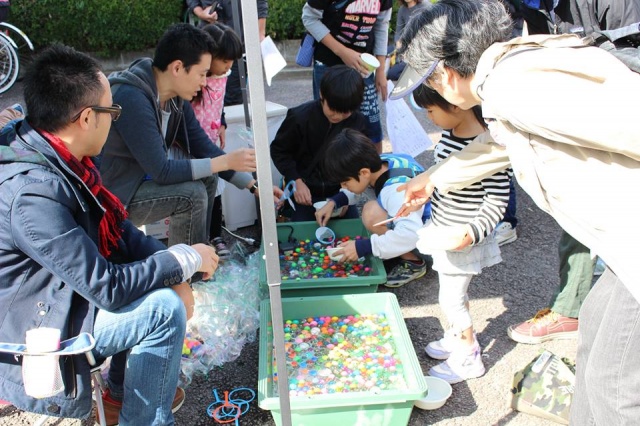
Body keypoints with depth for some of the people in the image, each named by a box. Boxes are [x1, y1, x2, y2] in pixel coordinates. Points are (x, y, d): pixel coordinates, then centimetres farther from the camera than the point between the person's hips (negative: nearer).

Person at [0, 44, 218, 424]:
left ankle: (125, 388, 24)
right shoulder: (33, 193, -33)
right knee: (163, 308, -21)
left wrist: (172, 273, -10)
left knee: (161, 280, 10)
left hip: (56, 293, 9)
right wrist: (186, 260, -17)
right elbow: (108, 289, -29)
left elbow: (118, 229, 3)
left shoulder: (57, 156, -5)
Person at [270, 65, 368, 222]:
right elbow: (279, 150, -3)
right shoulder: (300, 117, -15)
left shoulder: (358, 122, -9)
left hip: (339, 192, 3)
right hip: (306, 192, -2)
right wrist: (296, 181, -14)